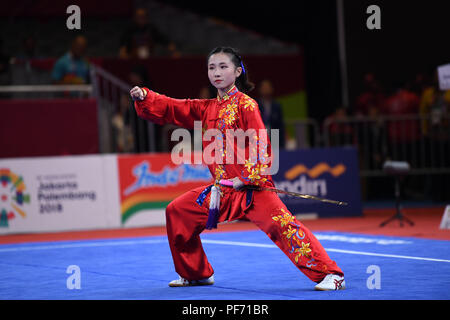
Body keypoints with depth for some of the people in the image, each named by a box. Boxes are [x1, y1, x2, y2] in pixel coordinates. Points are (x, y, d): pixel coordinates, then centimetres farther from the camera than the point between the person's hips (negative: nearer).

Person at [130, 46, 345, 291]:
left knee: (280, 223, -27)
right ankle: (195, 274, 27)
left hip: (252, 187, -8)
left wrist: (247, 178, -20)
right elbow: (171, 109, 12)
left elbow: (260, 145, -15)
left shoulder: (245, 105, -9)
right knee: (177, 211, 11)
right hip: (222, 190, 8)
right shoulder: (205, 109, 12)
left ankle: (330, 274, -26)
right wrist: (144, 97, -3)